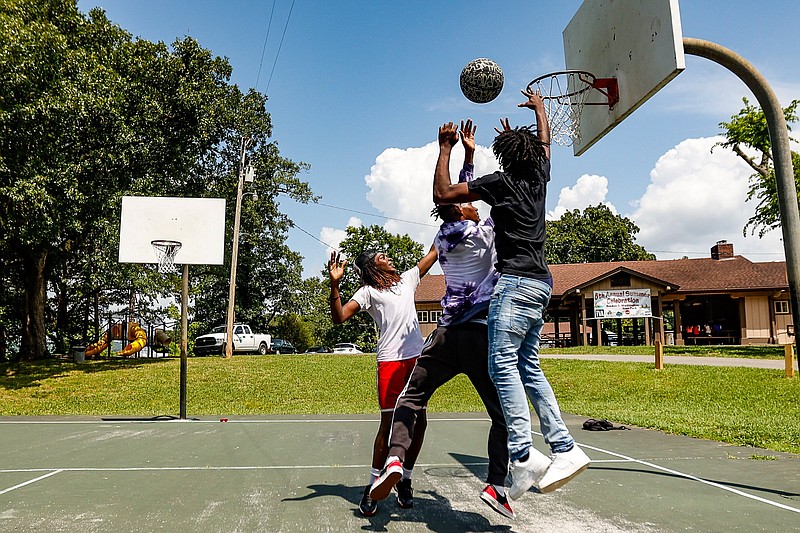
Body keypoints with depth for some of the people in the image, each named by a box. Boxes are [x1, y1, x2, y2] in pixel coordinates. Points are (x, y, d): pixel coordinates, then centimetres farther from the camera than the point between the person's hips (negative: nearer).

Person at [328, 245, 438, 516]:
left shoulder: (407, 279, 18)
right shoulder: (368, 291, 4)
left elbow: (433, 253, 26)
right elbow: (339, 317, -7)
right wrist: (334, 284, -18)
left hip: (418, 359, 5)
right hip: (390, 361, -5)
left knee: (419, 421, 5)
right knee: (389, 424, -5)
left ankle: (405, 479, 21)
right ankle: (373, 486, 9)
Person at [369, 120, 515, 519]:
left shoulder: (443, 238, 12)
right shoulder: (484, 233, -2)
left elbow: (456, 196, 26)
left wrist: (468, 157, 32)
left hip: (448, 333, 4)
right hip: (482, 332, -3)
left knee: (412, 396, 10)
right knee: (502, 411, 8)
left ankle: (395, 457, -11)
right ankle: (496, 484, 1)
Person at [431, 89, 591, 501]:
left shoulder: (499, 182, -3)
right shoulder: (540, 176, 15)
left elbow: (442, 194, -1)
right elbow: (544, 142, 37)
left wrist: (445, 148, 8)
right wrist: (539, 108, 52)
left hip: (516, 281, -8)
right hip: (540, 282, 8)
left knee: (503, 364, -13)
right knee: (528, 367, 11)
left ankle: (523, 458, -21)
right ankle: (564, 449, 7)